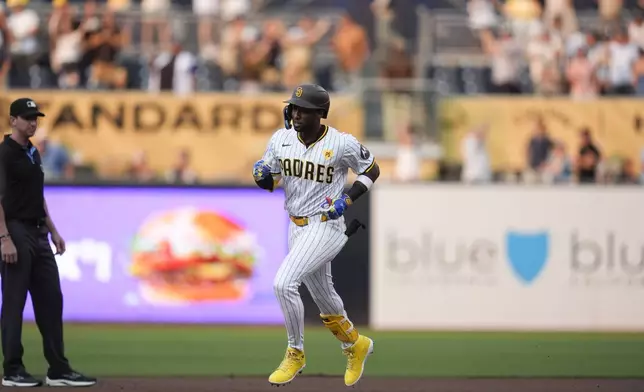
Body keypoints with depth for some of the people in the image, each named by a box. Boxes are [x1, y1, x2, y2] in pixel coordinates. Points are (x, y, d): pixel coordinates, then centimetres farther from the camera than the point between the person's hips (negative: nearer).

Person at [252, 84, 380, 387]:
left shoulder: (342, 144, -17)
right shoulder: (281, 139, -3)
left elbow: (372, 170, -2)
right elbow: (269, 183, 8)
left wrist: (347, 200, -14)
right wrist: (261, 175, -15)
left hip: (326, 227, -6)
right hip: (296, 226, 6)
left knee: (283, 283, -22)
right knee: (323, 297, 19)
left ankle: (295, 353, -4)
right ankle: (355, 345, 45)